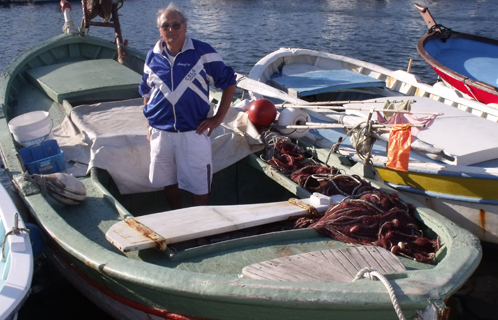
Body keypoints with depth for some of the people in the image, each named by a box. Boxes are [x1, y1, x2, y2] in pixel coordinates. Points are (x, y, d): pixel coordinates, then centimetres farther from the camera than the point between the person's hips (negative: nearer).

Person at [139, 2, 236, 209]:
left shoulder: (203, 52, -7)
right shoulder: (153, 56, 4)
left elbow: (229, 82, -1)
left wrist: (218, 118, -6)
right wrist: (149, 126, 11)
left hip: (194, 132, -4)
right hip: (160, 133, 4)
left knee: (199, 185, 4)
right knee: (168, 182, 16)